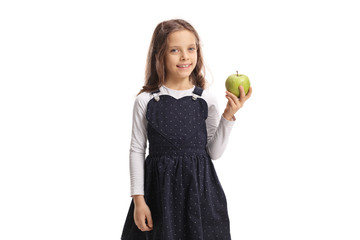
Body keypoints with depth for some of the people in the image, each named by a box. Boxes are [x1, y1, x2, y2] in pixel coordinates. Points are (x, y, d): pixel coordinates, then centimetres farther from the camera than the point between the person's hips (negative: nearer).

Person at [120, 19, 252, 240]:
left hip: (199, 187, 1)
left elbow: (214, 152, 2)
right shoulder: (146, 101, -4)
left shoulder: (206, 100, -1)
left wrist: (228, 116, -8)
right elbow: (137, 151, 0)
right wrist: (138, 200, -2)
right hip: (160, 188, -1)